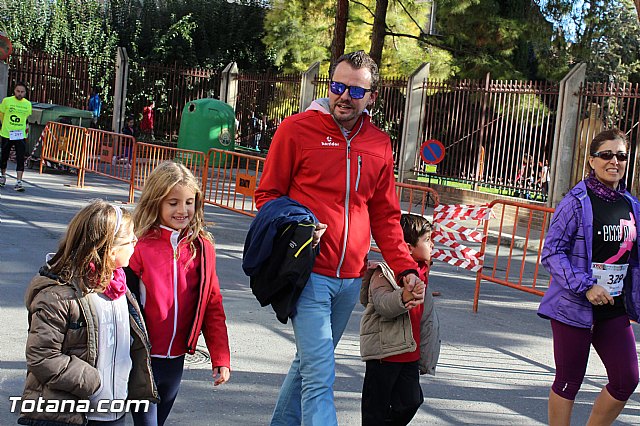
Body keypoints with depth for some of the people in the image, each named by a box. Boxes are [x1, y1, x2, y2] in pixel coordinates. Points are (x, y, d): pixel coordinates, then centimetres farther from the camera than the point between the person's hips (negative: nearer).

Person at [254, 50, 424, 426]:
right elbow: (268, 195, 2)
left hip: (351, 278, 5)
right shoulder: (297, 129, -3)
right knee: (320, 375, -10)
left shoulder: (380, 144, 9)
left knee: (311, 363, 18)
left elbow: (385, 216, 15)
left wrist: (406, 268, 4)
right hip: (310, 272, -5)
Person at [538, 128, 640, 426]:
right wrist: (585, 287, -22)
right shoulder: (577, 201, -12)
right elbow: (551, 252, -15)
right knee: (569, 382, 5)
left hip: (614, 309, 6)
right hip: (575, 307, -6)